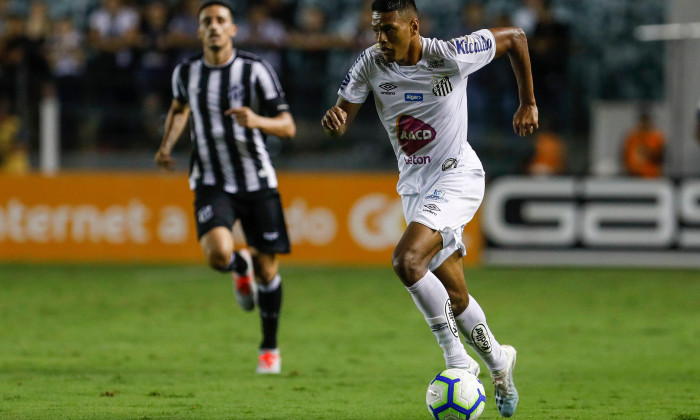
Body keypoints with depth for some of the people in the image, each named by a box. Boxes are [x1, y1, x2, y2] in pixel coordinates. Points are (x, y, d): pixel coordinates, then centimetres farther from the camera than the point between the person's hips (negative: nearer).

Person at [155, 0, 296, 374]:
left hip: (256, 181, -1)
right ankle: (241, 265, 14)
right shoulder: (186, 72, 2)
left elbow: (288, 127, -10)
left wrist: (258, 121, -30)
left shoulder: (254, 70, -9)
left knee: (267, 270, 3)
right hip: (211, 184, 1)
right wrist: (166, 146, 8)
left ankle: (269, 347, 25)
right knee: (218, 253, -25)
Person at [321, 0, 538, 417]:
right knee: (455, 298, 10)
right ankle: (498, 363, 34)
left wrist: (528, 104, 1)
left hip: (456, 177, -6)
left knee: (407, 260, -28)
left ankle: (456, 356, -17)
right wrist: (334, 120, -32)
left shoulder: (450, 56, -18)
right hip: (415, 187, 6)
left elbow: (515, 37, -4)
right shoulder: (370, 64, -7)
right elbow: (341, 124, -7)